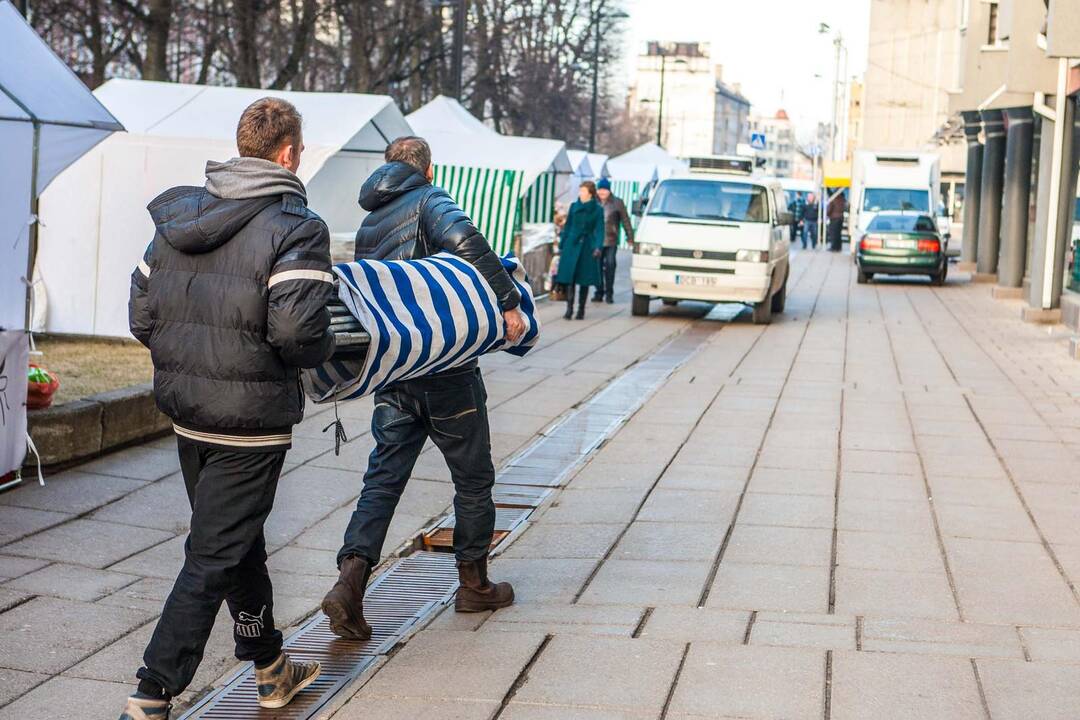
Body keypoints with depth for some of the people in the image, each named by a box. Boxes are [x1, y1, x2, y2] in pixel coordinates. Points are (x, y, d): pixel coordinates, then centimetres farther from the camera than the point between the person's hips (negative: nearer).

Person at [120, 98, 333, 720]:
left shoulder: (177, 219, 6)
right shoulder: (295, 227, -14)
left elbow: (142, 315, 7)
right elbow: (297, 331, -24)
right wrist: (325, 349, -3)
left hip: (187, 413, 7)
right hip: (251, 419, -7)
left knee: (240, 545, 21)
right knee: (213, 561, 0)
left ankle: (272, 670, 37)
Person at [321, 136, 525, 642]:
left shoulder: (368, 226, 17)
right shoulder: (429, 201, -4)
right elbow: (464, 237, -24)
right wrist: (508, 301, -23)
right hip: (444, 368, -6)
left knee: (383, 477, 4)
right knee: (473, 477, 10)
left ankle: (350, 580, -15)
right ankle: (474, 585, 21)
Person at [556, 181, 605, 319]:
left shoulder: (597, 210, 0)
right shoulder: (574, 206, 7)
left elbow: (599, 230, -3)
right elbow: (567, 227, 11)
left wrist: (598, 247, -16)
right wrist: (561, 245, 9)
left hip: (587, 246, -2)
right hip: (572, 246, 2)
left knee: (584, 279, 2)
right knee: (569, 278, -6)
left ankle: (581, 310, 10)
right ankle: (569, 308, -6)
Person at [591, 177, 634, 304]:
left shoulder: (617, 203, 4)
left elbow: (625, 220, 6)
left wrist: (630, 236, 3)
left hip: (611, 241, -2)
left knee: (610, 266, -5)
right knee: (597, 266, 1)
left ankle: (609, 293, 1)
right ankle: (599, 292, 9)